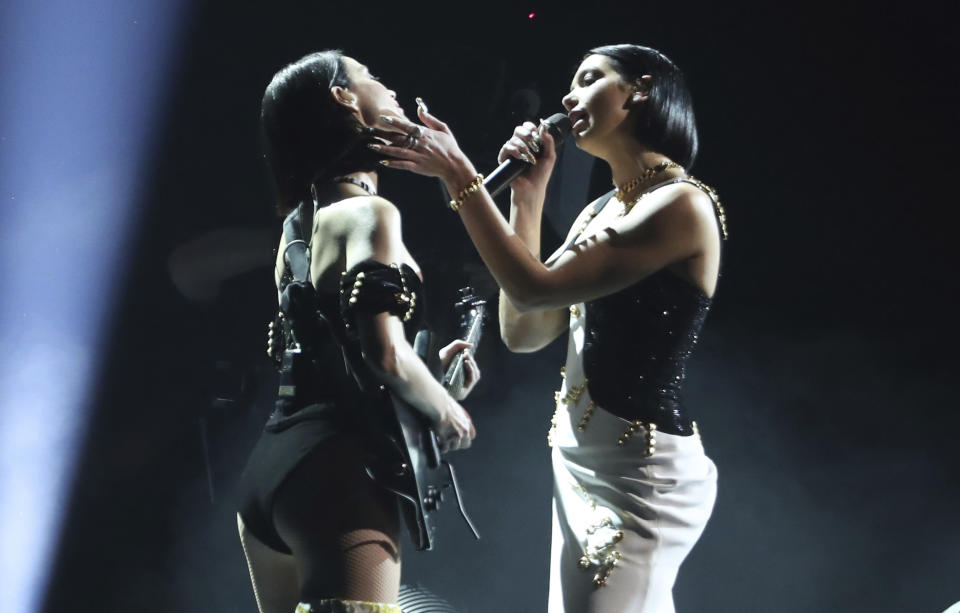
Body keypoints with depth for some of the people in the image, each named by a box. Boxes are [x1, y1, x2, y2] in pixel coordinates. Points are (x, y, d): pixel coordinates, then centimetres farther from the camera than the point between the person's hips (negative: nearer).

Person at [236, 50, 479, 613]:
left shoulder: (303, 221, 17)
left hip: (273, 460, 10)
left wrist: (428, 372, 19)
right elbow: (385, 353, -21)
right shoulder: (368, 211, -9)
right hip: (333, 466, -10)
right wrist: (446, 410, -3)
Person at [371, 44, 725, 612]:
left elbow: (535, 288, -19)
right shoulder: (601, 211, 14)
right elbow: (524, 330, 9)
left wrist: (459, 176, -16)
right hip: (583, 464, 9)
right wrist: (528, 195, 7)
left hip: (638, 470, -9)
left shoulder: (683, 204, -14)